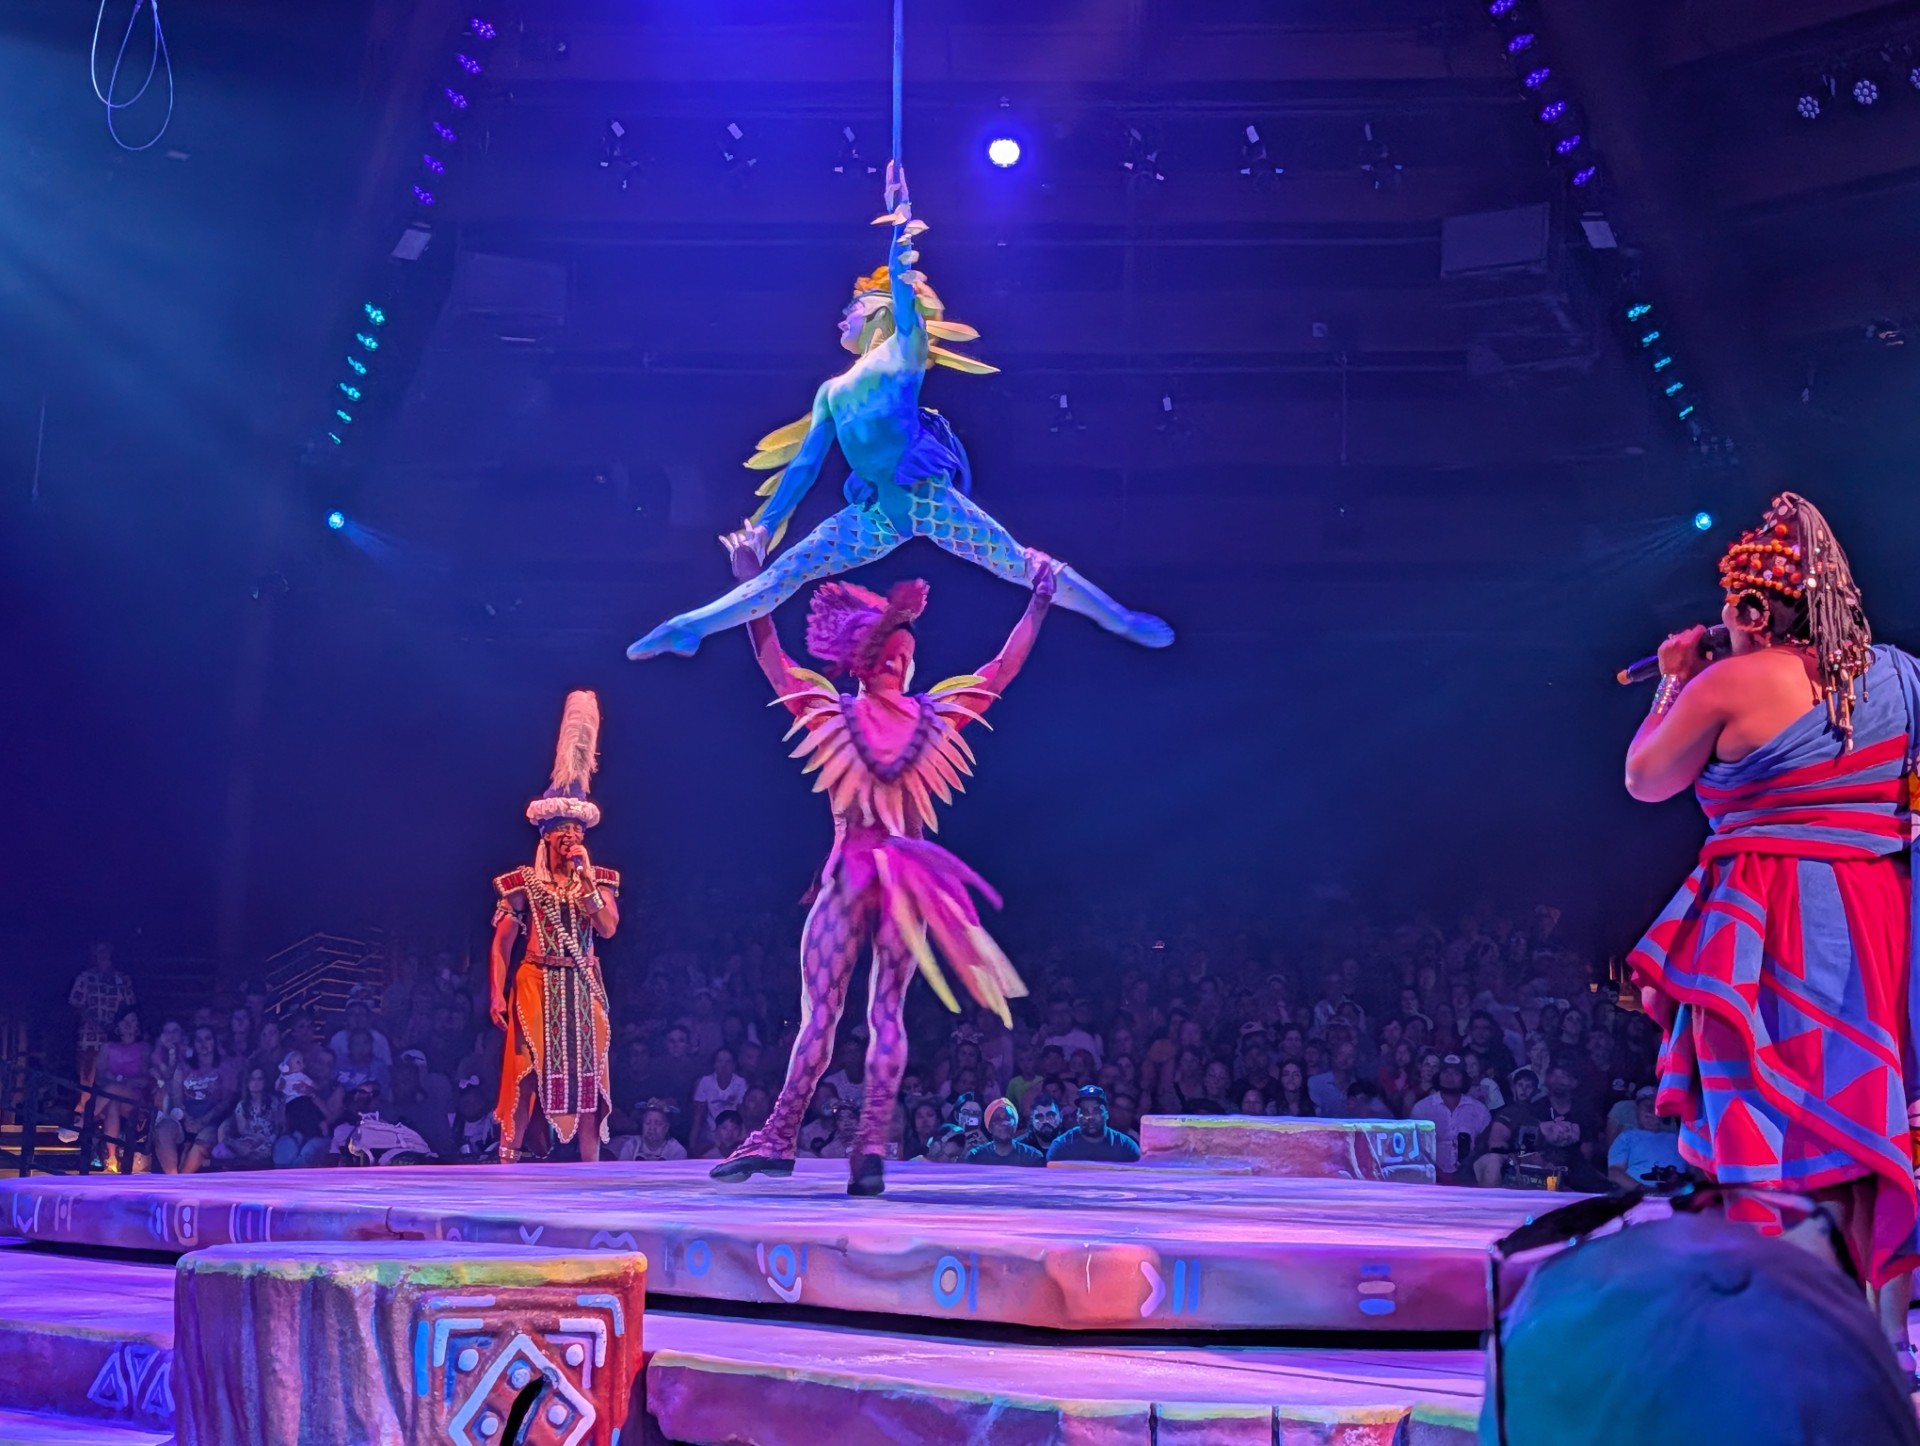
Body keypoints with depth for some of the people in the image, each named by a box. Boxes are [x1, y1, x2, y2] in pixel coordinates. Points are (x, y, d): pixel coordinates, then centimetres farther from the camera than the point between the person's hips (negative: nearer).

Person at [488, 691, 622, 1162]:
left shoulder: (597, 879, 7)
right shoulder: (523, 882, 1)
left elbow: (608, 927, -9)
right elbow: (500, 944, -1)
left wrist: (585, 877, -13)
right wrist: (497, 995, -10)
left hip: (583, 988, 3)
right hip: (537, 985, -2)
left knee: (587, 1075, 2)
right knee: (525, 1072, -8)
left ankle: (590, 1168, 5)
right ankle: (507, 1162, -7)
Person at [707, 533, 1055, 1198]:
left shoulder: (834, 716, -3)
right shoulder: (935, 718, 0)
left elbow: (774, 664, 7)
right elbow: (1002, 670, 11)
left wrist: (752, 586, 12)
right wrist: (1039, 601, 21)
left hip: (849, 874, -1)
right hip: (908, 877, 1)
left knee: (820, 1009, 0)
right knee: (887, 1012, 2)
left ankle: (778, 1138, -2)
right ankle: (871, 1150, -4)